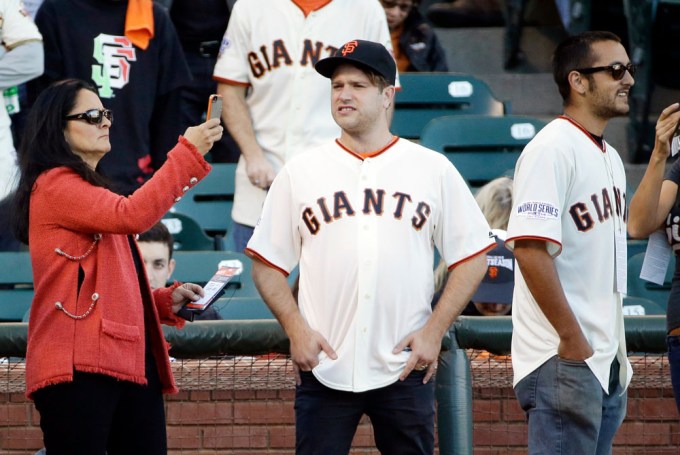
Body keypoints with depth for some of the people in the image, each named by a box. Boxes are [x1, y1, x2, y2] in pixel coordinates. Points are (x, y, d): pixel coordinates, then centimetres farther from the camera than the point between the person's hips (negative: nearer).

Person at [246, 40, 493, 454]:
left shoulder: (434, 170, 6)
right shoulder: (300, 172, 7)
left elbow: (471, 257, 7)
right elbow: (267, 264, 8)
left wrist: (434, 330, -3)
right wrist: (295, 329, -6)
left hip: (406, 367, 0)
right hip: (324, 368, 0)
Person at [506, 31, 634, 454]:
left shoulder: (610, 157, 17)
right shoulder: (552, 149, -12)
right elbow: (531, 248, -21)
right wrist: (572, 340, -21)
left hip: (607, 362, 9)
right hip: (564, 359, -9)